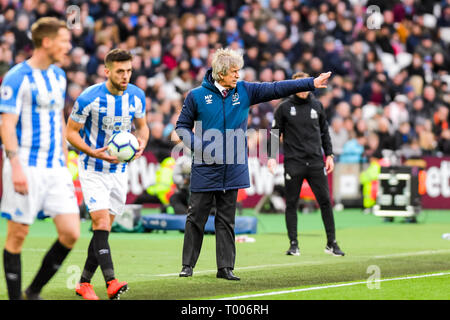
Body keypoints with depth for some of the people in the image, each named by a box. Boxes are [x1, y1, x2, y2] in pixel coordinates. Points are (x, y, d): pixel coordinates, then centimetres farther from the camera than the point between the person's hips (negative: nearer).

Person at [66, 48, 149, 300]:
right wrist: (92, 152, -24)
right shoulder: (89, 98, -17)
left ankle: (84, 282, 17)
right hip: (93, 169, -5)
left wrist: (142, 143, -10)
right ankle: (111, 282, -25)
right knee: (101, 223, -18)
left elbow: (142, 126, 12)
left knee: (104, 228, 7)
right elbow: (71, 131, -9)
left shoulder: (137, 96, -3)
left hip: (120, 170, 5)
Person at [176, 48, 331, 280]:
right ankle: (188, 265, 12)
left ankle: (225, 267, 12)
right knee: (196, 218, 2)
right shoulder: (197, 96, -4)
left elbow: (276, 89, 5)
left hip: (232, 170, 3)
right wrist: (196, 145, -13)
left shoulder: (244, 91, 5)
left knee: (226, 221, 8)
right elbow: (182, 126, 4)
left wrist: (311, 83, 1)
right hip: (204, 170, -3)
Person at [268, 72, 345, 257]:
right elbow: (275, 133, 3)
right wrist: (272, 156, -7)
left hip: (316, 162, 2)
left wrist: (329, 154, 12)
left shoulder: (317, 106, 10)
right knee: (291, 204, 1)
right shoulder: (284, 108, 1)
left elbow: (324, 132, 18)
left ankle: (331, 243, 5)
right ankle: (293, 244, 8)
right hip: (293, 163, -2)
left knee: (325, 201, -1)